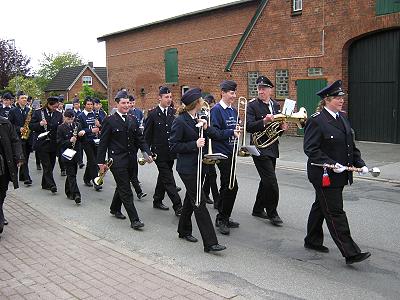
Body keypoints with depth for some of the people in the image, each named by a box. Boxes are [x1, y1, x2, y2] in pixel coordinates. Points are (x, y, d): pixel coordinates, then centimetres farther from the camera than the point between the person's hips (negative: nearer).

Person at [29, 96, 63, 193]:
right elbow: (31, 126, 0)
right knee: (47, 165, -7)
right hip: (42, 144, -4)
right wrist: (40, 124, -19)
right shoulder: (38, 113, 0)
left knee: (51, 165, 9)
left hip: (53, 144, 4)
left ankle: (45, 184, 23)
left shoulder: (58, 114, 7)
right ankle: (51, 185, -9)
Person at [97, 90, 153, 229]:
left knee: (122, 186, 20)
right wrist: (101, 162, -6)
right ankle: (134, 220, -3)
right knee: (126, 191, -5)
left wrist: (148, 153, -4)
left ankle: (115, 209, 40)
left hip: (131, 160, 6)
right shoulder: (110, 121, -6)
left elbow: (140, 138, 10)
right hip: (117, 161, -6)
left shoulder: (132, 120, 11)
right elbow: (103, 142, -4)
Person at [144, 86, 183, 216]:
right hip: (160, 153, -5)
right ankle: (178, 207, -5)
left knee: (163, 177, 17)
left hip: (171, 152, 5)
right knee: (168, 180, -6)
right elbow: (147, 135, -4)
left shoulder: (172, 113, 6)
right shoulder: (153, 114, -7)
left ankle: (157, 201, 32)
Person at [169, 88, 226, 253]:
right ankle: (210, 242, -4)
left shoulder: (198, 118, 8)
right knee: (200, 203, -8)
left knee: (191, 199, 19)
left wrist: (206, 128, -9)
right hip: (187, 168, -8)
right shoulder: (180, 121, -15)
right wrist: (194, 144, -22)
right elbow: (173, 146, -15)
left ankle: (184, 231, 37)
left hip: (198, 165, 9)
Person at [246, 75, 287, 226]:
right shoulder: (252, 105, -8)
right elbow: (249, 127, -19)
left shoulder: (276, 105, 11)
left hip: (272, 148, 7)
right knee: (271, 182, -9)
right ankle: (272, 213, 6)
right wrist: (264, 121, -32)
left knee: (266, 181, 15)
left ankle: (258, 209, 30)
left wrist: (282, 127, -2)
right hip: (260, 149, -7)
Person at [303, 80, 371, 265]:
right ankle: (350, 253, 3)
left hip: (339, 175, 9)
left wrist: (359, 163, 4)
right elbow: (310, 149, -19)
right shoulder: (316, 121, -16)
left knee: (321, 207, 20)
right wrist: (331, 164, -25)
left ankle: (312, 241, 34)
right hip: (324, 176, -9)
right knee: (335, 213, -3)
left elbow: (351, 144, 16)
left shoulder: (342, 117, 10)